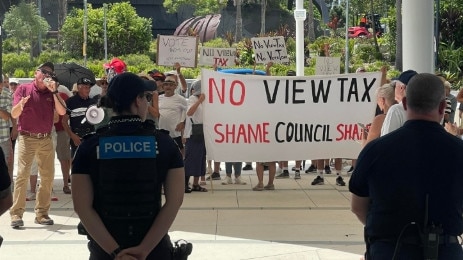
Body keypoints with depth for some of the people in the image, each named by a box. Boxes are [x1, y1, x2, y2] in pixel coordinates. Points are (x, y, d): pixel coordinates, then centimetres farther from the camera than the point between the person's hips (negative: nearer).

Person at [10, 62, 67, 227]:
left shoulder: (52, 93, 11)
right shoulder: (23, 89, 2)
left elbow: (62, 112, -4)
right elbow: (14, 114, -6)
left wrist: (54, 91, -11)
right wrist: (21, 105, -28)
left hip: (46, 140, 4)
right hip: (27, 138, -4)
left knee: (48, 176, 3)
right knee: (22, 175, -12)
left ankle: (42, 213, 11)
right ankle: (16, 214, -12)